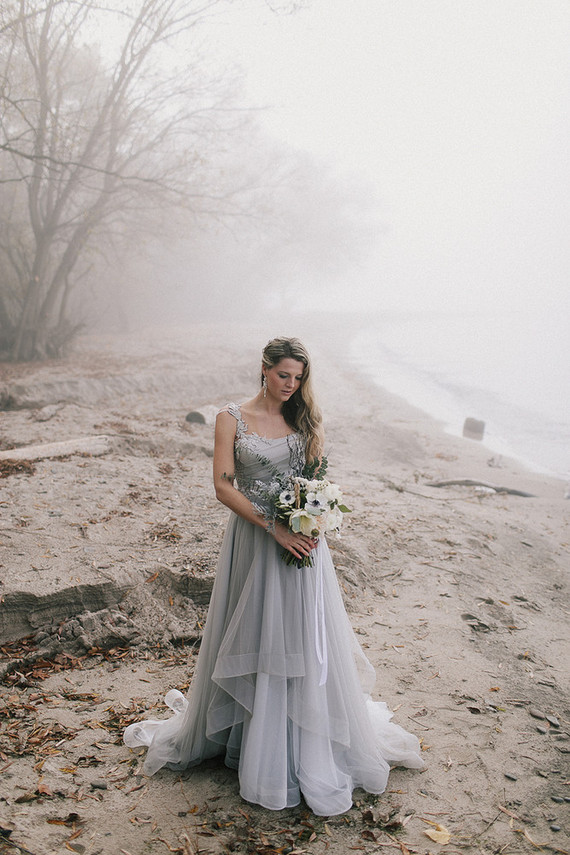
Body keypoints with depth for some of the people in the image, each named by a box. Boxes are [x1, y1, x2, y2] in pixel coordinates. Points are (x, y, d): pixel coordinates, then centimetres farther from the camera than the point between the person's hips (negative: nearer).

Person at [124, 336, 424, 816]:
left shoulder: (303, 420, 6)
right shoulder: (232, 419, -4)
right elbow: (224, 487, -10)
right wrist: (274, 528, -18)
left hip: (302, 539, 3)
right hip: (254, 541, -2)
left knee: (304, 642, 8)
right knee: (252, 640, 9)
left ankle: (315, 753, 24)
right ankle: (244, 733, 31)